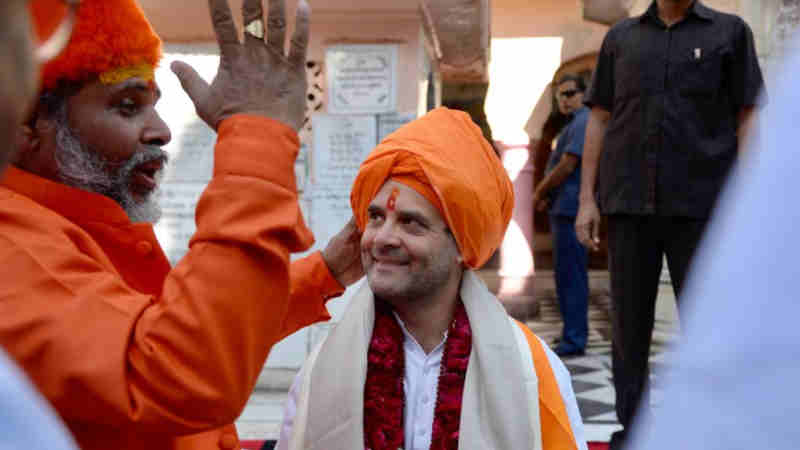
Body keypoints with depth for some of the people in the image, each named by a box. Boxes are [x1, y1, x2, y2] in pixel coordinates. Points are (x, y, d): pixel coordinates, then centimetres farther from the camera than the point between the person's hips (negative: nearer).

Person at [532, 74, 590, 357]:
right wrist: (546, 195, 7)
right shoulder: (573, 125, 21)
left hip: (570, 209, -11)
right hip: (563, 209, 11)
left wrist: (540, 192, -5)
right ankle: (573, 335, 19)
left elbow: (566, 167, -19)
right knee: (568, 275, 13)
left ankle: (574, 340, -8)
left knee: (570, 276, -10)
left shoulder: (582, 124, -12)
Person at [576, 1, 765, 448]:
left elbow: (746, 118, 4)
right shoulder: (621, 37, 14)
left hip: (702, 205, -2)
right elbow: (599, 120, 13)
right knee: (630, 327, 7)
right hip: (630, 203, 2)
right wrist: (587, 198, 6)